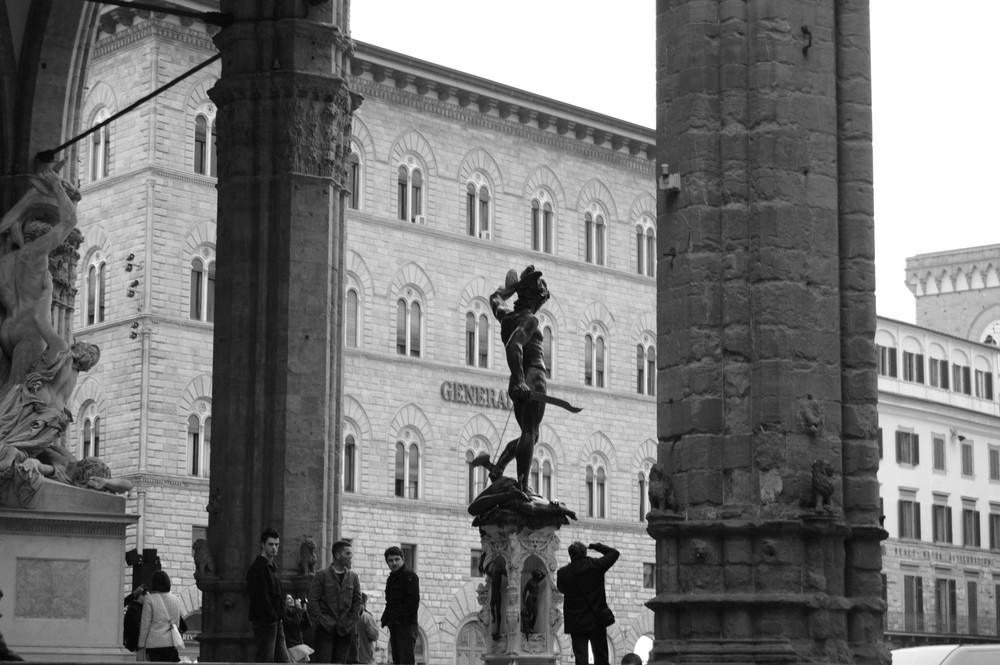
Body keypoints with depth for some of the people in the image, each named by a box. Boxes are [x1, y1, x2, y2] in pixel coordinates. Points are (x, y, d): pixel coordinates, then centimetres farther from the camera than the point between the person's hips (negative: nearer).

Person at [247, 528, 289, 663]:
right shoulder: (258, 568, -13)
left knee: (282, 659, 8)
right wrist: (271, 617, -17)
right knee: (265, 660, -7)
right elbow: (261, 598, -18)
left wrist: (279, 615, 13)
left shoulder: (272, 567, 18)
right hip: (265, 622, -10)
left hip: (275, 621, 10)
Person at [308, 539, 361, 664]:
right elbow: (313, 600, -3)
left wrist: (352, 622, 0)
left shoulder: (353, 576, 9)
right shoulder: (321, 575, -2)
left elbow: (357, 600, 10)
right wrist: (320, 620, -11)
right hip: (326, 628, -4)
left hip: (345, 630, 4)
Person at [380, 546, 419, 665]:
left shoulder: (410, 576, -6)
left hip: (406, 625, -9)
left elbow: (412, 602, -14)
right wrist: (386, 619, 6)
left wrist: (397, 618, -14)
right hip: (394, 626, 9)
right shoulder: (391, 579, 20)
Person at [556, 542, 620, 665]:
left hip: (576, 623, 0)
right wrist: (595, 546, 17)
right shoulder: (596, 566, -5)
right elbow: (614, 553, 9)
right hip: (597, 621, 0)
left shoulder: (563, 573, -6)